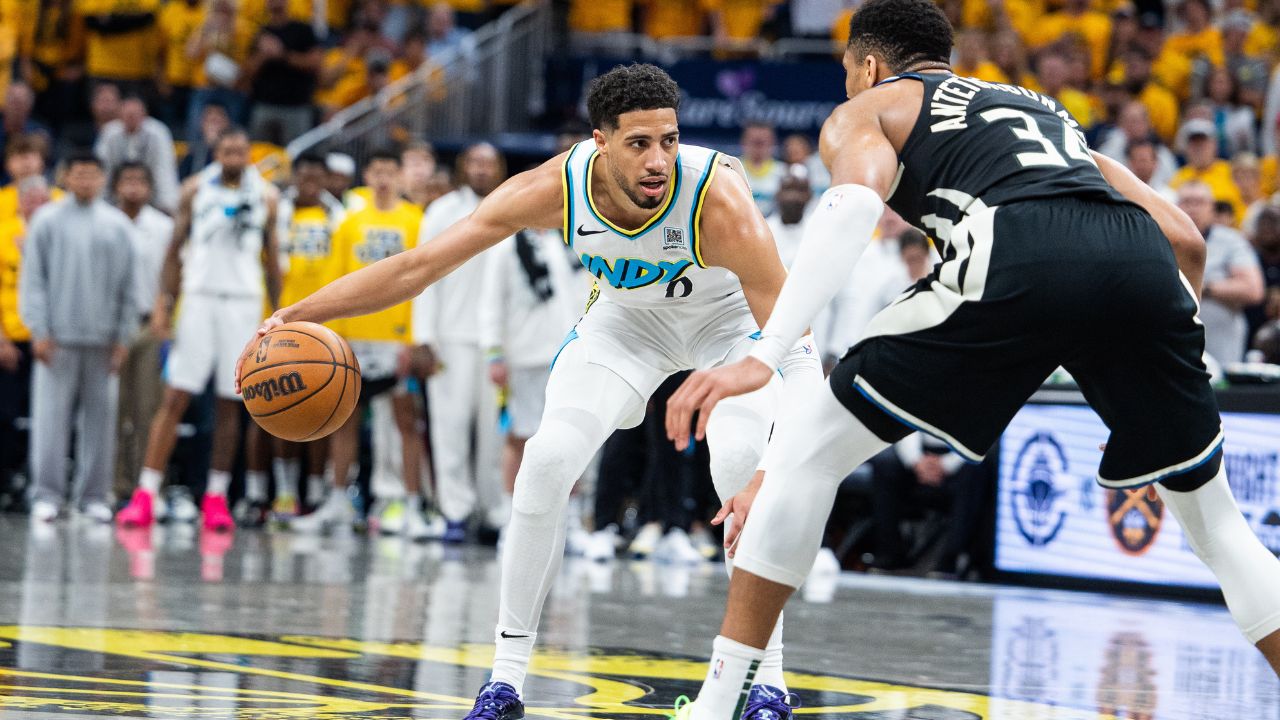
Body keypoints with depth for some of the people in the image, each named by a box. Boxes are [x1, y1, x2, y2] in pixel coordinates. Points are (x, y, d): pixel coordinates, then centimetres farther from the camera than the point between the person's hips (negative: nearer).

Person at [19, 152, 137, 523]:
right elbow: (32, 279, 2)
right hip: (58, 338, -2)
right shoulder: (47, 221, 4)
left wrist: (123, 338, 4)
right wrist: (39, 331, -6)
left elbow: (128, 286, 9)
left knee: (100, 417, 2)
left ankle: (94, 495, 8)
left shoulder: (117, 225, 9)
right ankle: (48, 495, -2)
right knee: (52, 416, -6)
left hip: (103, 339, 2)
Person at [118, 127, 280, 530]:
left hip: (244, 303, 1)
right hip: (199, 299, -1)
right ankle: (145, 495, -8)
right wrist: (164, 300, -5)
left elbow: (271, 259, 11)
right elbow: (175, 249, 5)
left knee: (230, 404, 2)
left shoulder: (265, 196, 6)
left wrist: (278, 314, 7)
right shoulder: (196, 190, 3)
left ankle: (216, 498, 9)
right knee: (174, 398, -7)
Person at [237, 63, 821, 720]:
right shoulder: (556, 189, -30)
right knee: (547, 461, -13)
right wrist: (295, 315, -31)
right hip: (630, 316, 3)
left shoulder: (718, 197, -39)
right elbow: (418, 265, -24)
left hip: (732, 318, -3)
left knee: (742, 464, -26)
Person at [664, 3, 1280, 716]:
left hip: (1015, 256, -4)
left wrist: (763, 358, -9)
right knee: (1214, 519, 23)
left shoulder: (866, 110, 26)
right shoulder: (1043, 107, 41)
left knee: (807, 449, 11)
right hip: (1144, 264, 4)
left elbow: (855, 202, 1)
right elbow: (1185, 239, 32)